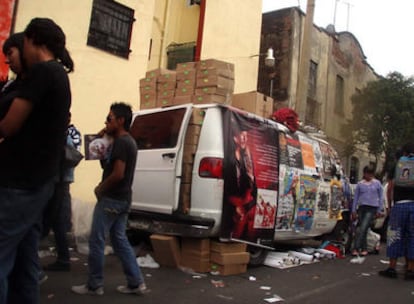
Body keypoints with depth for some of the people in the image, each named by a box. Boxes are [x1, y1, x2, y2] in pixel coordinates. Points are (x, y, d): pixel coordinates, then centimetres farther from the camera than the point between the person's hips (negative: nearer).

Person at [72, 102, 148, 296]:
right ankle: (136, 283, 14)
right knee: (119, 240, 13)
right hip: (123, 199, 10)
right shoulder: (129, 141, 14)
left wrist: (100, 188, -10)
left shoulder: (120, 142, -17)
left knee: (96, 241, 2)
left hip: (111, 199, -10)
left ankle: (94, 285, 13)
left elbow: (118, 174, -24)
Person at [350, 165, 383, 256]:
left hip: (372, 208, -3)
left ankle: (356, 248, -14)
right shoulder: (360, 184, 8)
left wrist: (379, 210, 4)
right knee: (360, 229, 5)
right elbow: (355, 197, 11)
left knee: (363, 228, -15)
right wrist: (354, 210, 7)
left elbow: (380, 197, 9)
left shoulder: (377, 183, 5)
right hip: (362, 207, 3)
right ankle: (364, 249, 16)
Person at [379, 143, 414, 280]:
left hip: (399, 205, 0)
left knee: (395, 236, 7)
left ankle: (392, 268, 10)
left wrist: (389, 206, 10)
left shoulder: (396, 167, 8)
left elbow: (390, 188, 3)